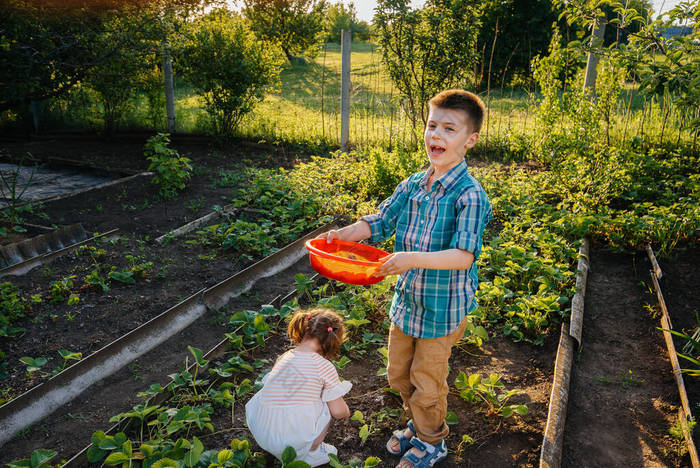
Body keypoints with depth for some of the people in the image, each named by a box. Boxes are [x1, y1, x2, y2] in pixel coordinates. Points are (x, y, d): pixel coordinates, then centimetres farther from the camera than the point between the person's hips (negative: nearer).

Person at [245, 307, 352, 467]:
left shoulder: (282, 358, 8)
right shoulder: (325, 366, -6)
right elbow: (338, 411, -5)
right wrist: (347, 412, 20)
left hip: (262, 438, 5)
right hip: (296, 440, -5)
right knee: (328, 401, 13)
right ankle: (308, 454, 13)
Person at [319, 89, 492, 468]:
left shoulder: (469, 196, -23)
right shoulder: (412, 185, -2)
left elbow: (464, 256, -32)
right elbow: (379, 222, 4)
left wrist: (414, 258, -45)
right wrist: (341, 235, -12)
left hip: (443, 309, -6)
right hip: (407, 299, 7)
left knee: (426, 382, 13)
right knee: (399, 374, 23)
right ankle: (417, 425, 51)